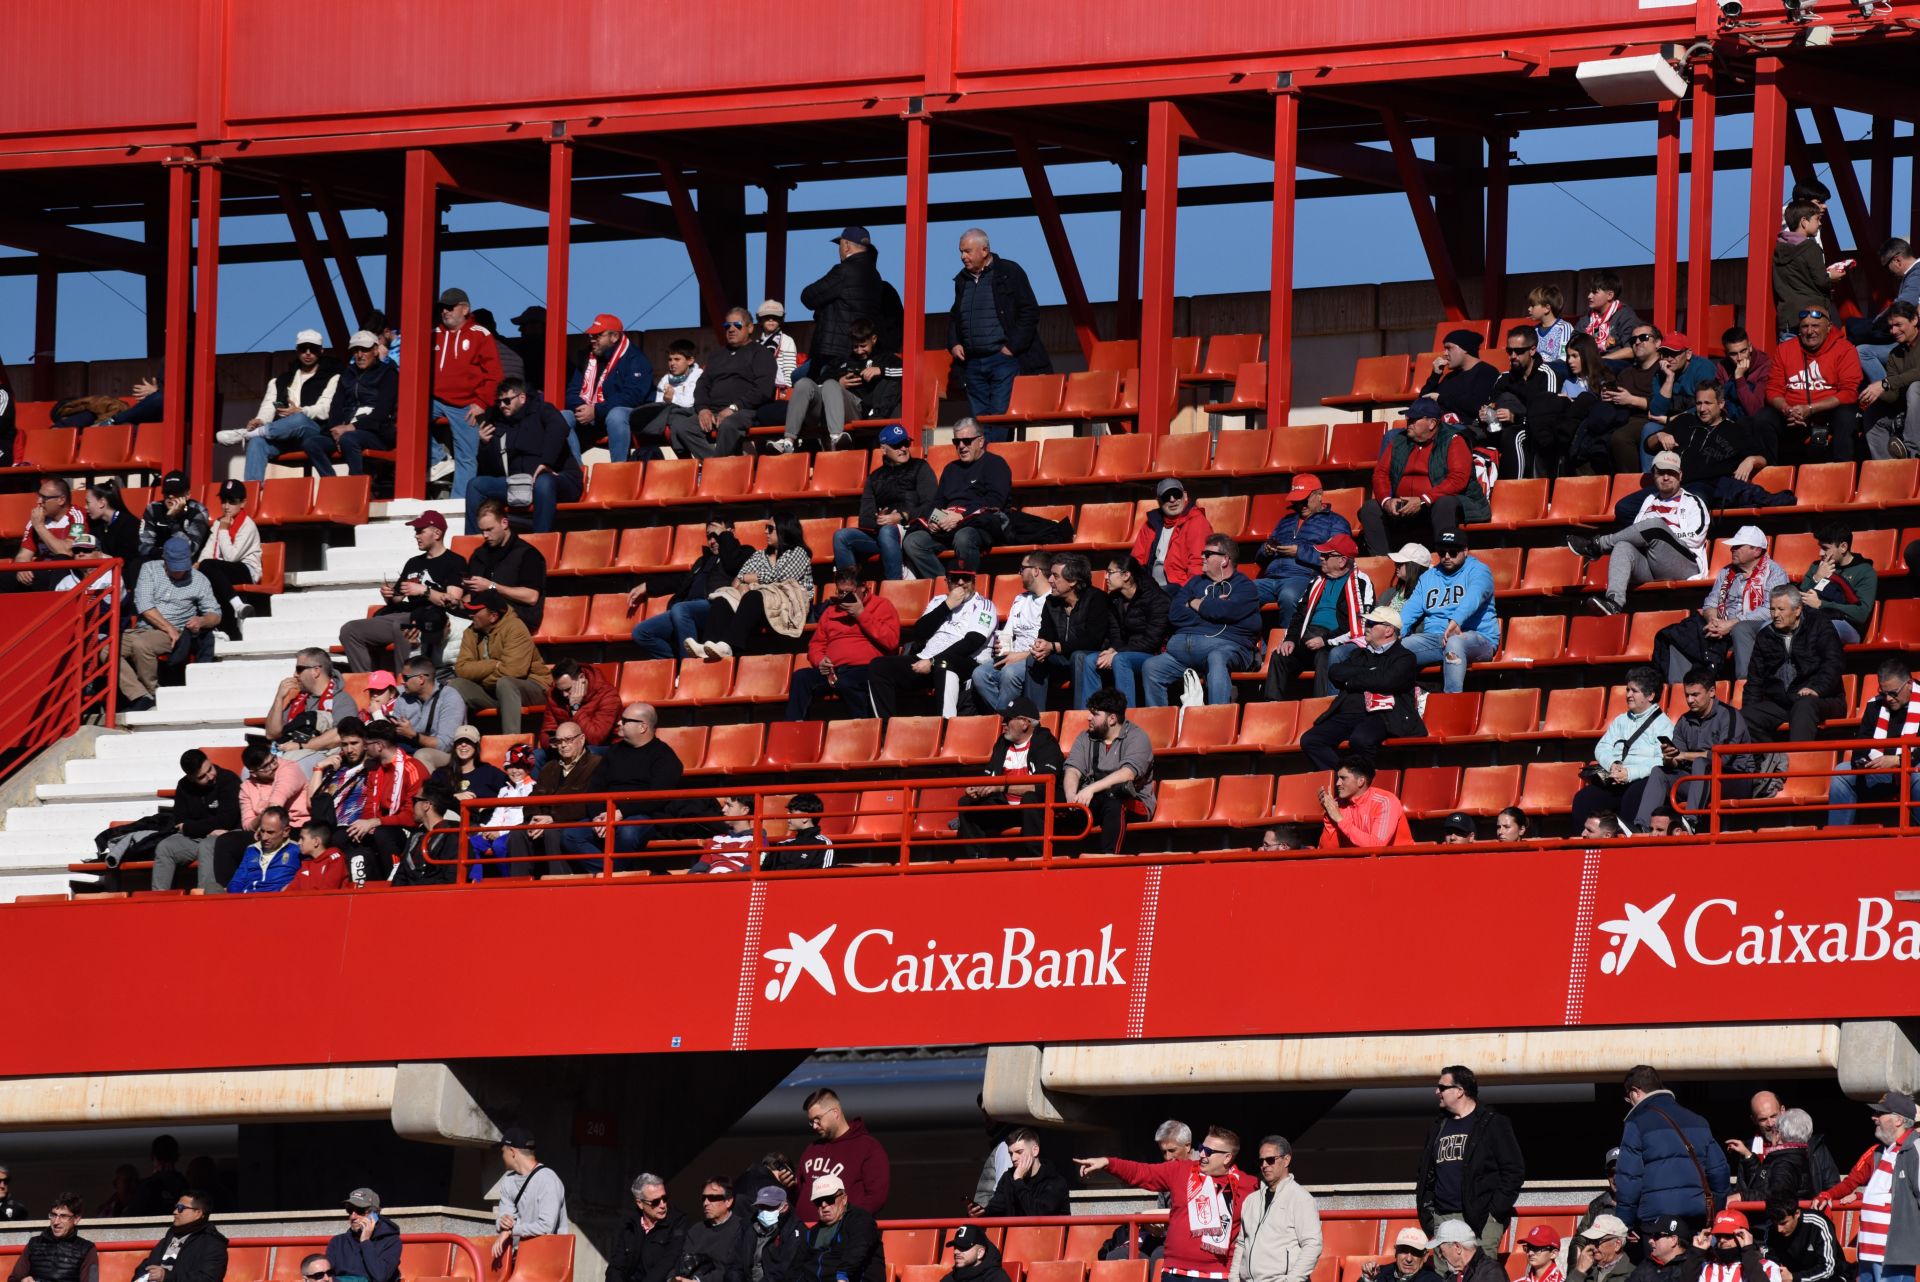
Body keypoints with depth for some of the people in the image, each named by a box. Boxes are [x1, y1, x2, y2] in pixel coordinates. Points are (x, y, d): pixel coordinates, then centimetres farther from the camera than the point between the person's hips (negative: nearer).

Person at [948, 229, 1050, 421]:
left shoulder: (1010, 273, -2)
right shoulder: (962, 280, 16)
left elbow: (1030, 312, -4)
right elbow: (954, 317, 27)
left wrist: (1012, 347, -10)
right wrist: (953, 344, 8)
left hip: (1003, 358, -6)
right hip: (972, 364, 6)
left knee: (1000, 415, -13)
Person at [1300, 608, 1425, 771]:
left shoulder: (1404, 657, 8)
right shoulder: (1359, 653, 28)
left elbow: (1386, 681, -11)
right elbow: (1334, 672, 11)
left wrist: (1351, 681, 2)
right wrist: (1368, 673, 0)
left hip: (1379, 716, -6)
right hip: (1346, 715, 6)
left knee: (1360, 740, -39)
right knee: (1309, 740, -18)